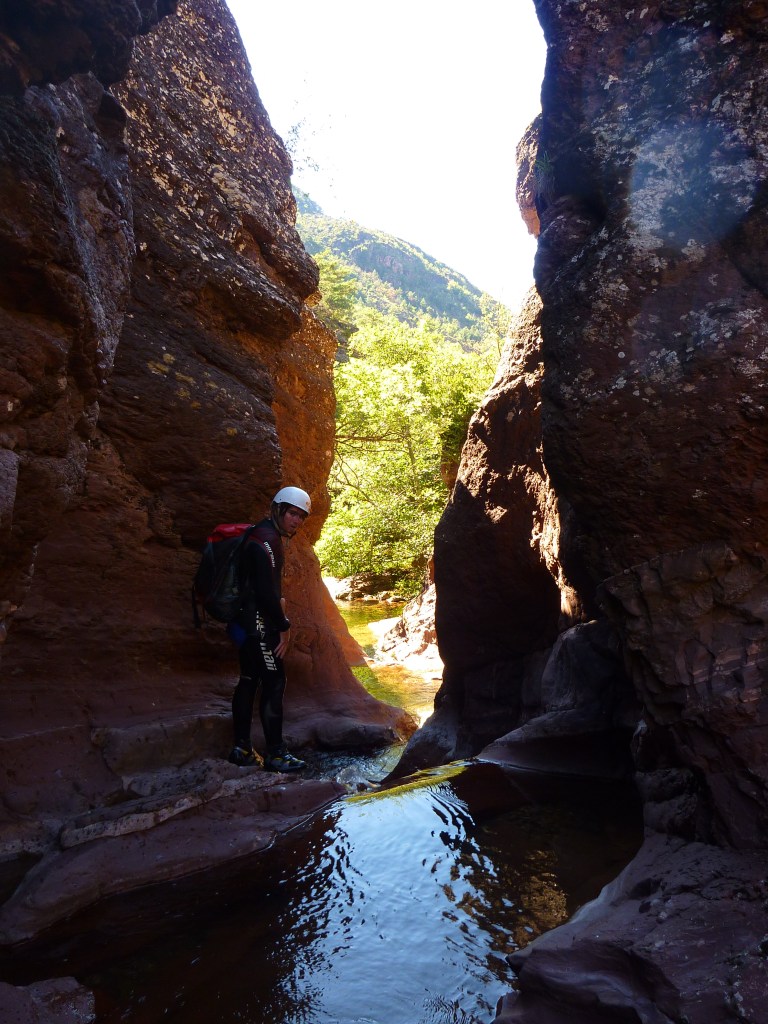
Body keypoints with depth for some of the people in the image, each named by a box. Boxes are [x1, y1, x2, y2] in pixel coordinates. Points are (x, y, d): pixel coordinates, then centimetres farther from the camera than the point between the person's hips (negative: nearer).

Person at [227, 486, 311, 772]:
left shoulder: (264, 536, 15)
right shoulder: (267, 540, -18)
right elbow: (265, 591, -23)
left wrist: (277, 600, 8)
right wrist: (283, 626, -14)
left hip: (246, 622, 11)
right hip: (258, 622, -11)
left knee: (249, 680, 14)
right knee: (274, 682, -5)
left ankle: (241, 749, 22)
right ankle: (275, 754, 2)